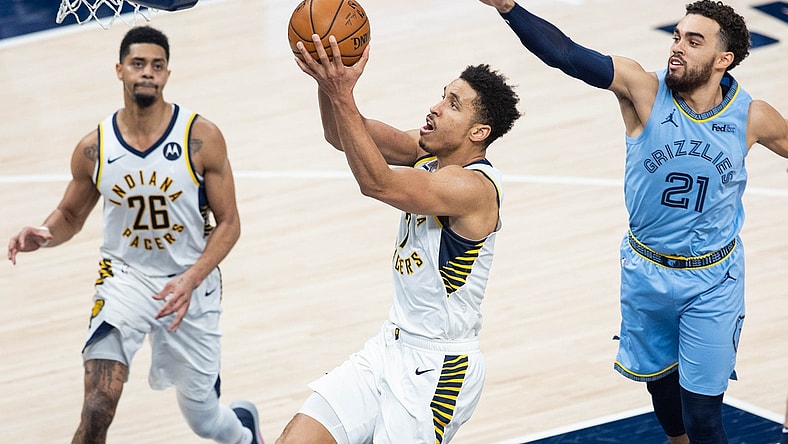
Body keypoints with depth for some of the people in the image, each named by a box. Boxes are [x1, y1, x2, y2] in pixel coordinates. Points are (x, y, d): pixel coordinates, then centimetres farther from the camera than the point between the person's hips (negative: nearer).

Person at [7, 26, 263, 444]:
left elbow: (227, 223, -8)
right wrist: (43, 234, -14)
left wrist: (190, 281, -23)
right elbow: (70, 215, 10)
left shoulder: (202, 138, -13)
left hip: (191, 282, 0)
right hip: (125, 277, 0)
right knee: (98, 407, -22)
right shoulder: (93, 148, -6)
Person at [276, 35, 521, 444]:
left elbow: (376, 183, -33)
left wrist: (343, 96, -38)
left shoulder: (473, 187, -22)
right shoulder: (428, 153, 4)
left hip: (437, 369, -8)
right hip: (389, 348, 8)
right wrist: (328, 82, -20)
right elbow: (341, 136, -1)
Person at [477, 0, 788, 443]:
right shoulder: (645, 90, -18)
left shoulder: (751, 116, -13)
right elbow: (566, 54, -31)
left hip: (713, 282, -1)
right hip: (647, 272, 2)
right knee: (660, 378, 21)